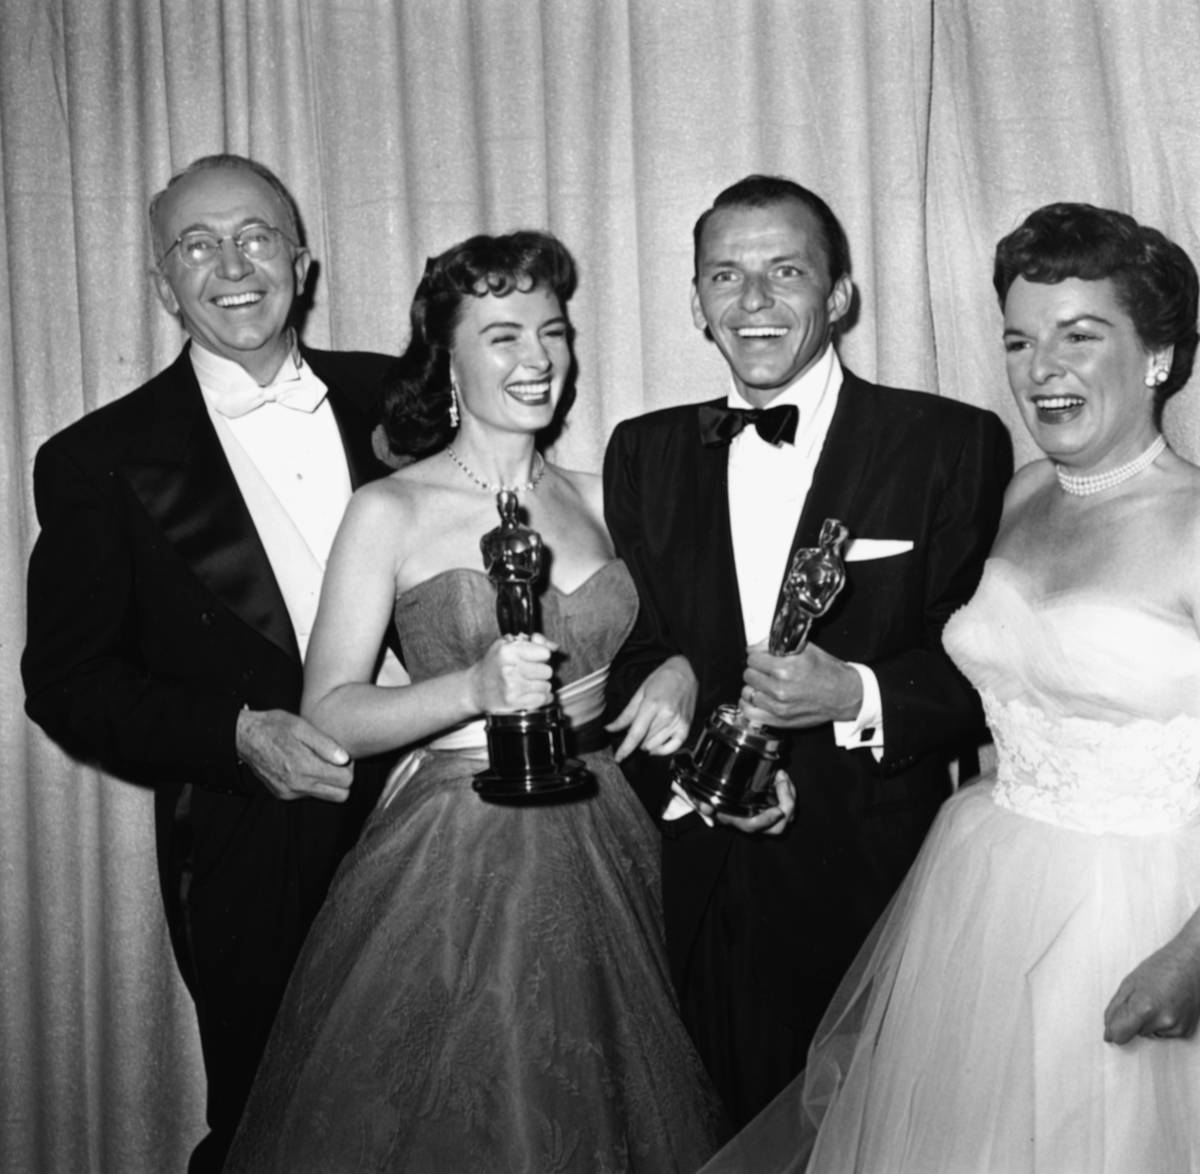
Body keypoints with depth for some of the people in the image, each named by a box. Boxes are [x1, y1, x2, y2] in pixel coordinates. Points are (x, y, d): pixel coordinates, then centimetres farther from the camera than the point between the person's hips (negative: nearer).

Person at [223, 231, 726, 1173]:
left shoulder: (594, 497, 7)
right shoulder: (391, 511, -7)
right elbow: (329, 715, -13)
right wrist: (475, 689, -26)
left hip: (600, 852, 5)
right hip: (452, 857, -4)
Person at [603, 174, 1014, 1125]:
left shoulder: (954, 445, -7)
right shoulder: (645, 452, 6)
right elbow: (628, 647, 5)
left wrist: (858, 698, -24)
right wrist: (704, 763, -12)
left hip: (878, 881, -3)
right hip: (705, 892, 3)